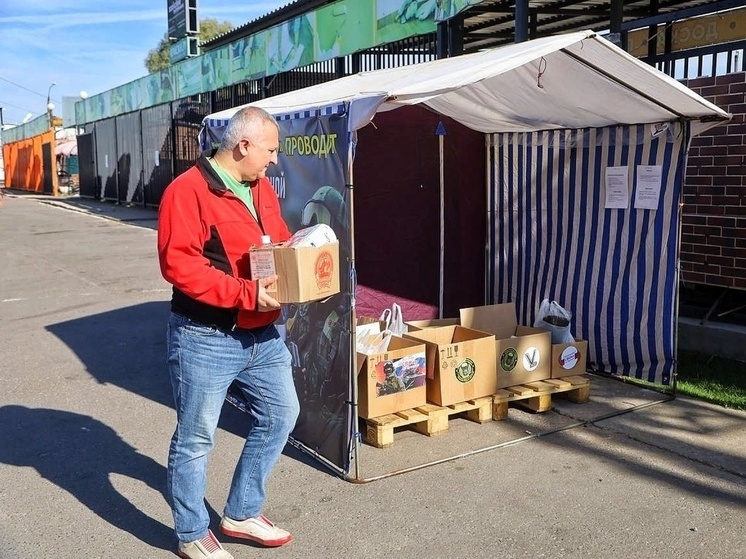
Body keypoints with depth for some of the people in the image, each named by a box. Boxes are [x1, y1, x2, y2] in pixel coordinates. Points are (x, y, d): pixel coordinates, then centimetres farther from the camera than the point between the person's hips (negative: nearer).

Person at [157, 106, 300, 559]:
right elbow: (178, 264, -23)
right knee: (196, 437, 6)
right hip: (206, 339, -8)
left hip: (262, 334, 8)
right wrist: (245, 294, -26)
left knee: (281, 415, 17)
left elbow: (280, 241, 20)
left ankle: (242, 513, 34)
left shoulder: (261, 188, 10)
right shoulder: (187, 191, -16)